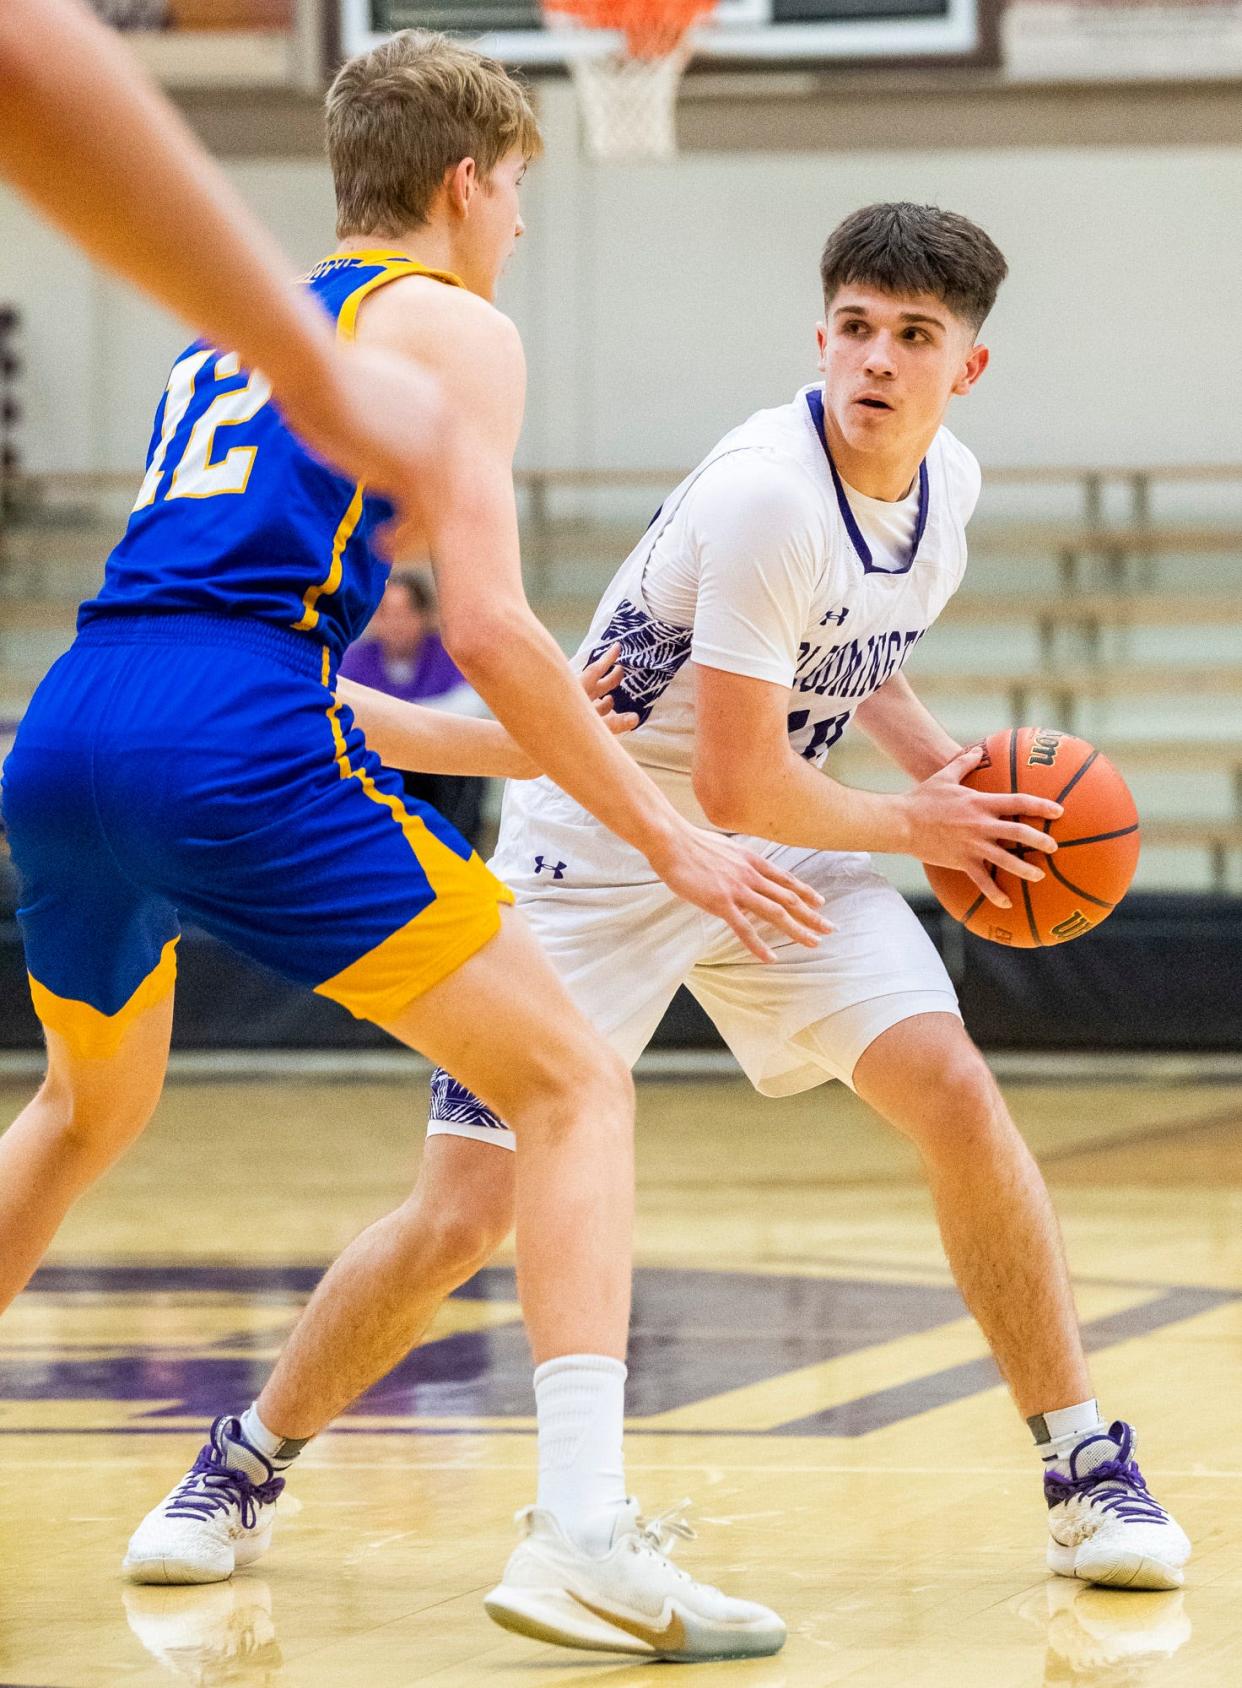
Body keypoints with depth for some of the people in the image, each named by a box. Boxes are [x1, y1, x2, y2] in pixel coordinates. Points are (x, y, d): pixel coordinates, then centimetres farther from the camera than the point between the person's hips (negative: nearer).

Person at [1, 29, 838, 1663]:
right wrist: (669, 837, 1)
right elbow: (487, 626, -4)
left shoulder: (237, 331, 30)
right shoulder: (450, 325, 8)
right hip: (240, 756, -7)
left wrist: (515, 747, 41)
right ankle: (589, 1527, -18)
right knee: (576, 1086, -2)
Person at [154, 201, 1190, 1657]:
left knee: (952, 1091, -15)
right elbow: (738, 785, -27)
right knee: (467, 1215, -8)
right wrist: (912, 827, -13)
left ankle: (1087, 1471, -4)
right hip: (599, 843, -6)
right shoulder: (767, 496, -28)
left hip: (781, 843, 6)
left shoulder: (947, 485, -3)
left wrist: (938, 757, 3)